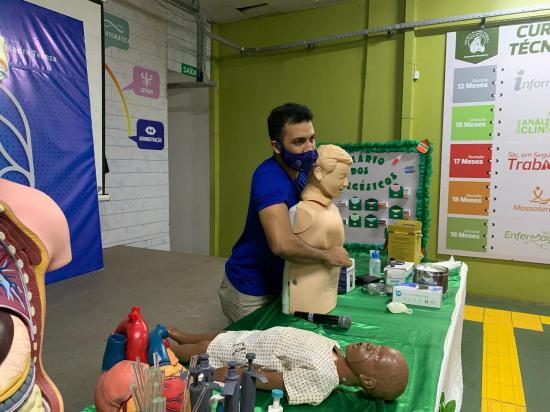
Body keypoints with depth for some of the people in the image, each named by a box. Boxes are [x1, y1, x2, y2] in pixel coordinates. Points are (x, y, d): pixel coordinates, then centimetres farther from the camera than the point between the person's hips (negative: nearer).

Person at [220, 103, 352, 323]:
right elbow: (282, 243, -41)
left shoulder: (301, 172, -1)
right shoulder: (269, 177, -28)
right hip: (249, 291, -8)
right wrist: (327, 256, -25)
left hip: (275, 284, 8)